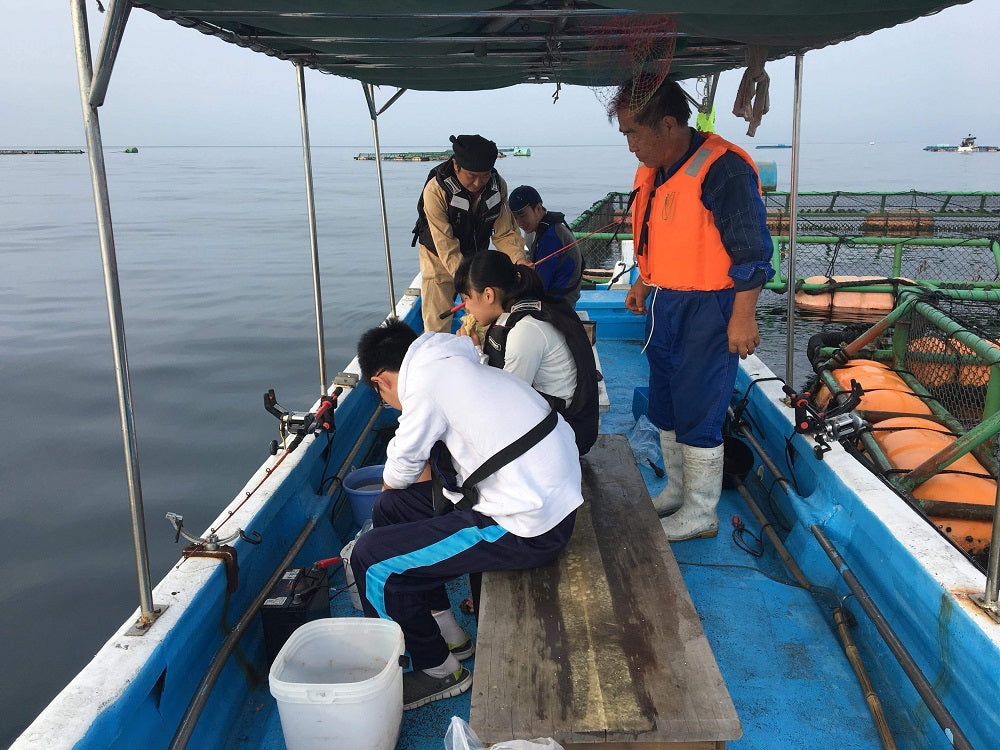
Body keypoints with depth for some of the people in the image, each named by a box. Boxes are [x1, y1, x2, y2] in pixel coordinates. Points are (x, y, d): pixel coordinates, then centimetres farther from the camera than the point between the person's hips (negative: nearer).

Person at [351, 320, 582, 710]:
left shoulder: (426, 381, -13)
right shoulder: (460, 367, 14)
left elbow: (401, 473, 0)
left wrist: (392, 482, 22)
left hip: (528, 530, -10)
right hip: (548, 497, 10)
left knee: (370, 558, -7)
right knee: (391, 508, 16)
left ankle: (439, 671, 12)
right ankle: (448, 634, 27)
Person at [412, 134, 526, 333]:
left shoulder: (498, 185, -16)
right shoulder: (436, 190, -30)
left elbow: (504, 233, -10)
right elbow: (447, 249, -33)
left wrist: (520, 260, -30)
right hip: (439, 259, -4)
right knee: (437, 326, -3)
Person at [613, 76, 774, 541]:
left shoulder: (723, 169, -19)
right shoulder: (652, 172, 8)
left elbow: (752, 250, -18)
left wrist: (742, 317, -19)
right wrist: (643, 282, 21)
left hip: (707, 311, -9)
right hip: (663, 307, 9)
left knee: (697, 414, -1)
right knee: (665, 407, 18)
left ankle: (701, 513, 15)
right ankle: (676, 490, 36)